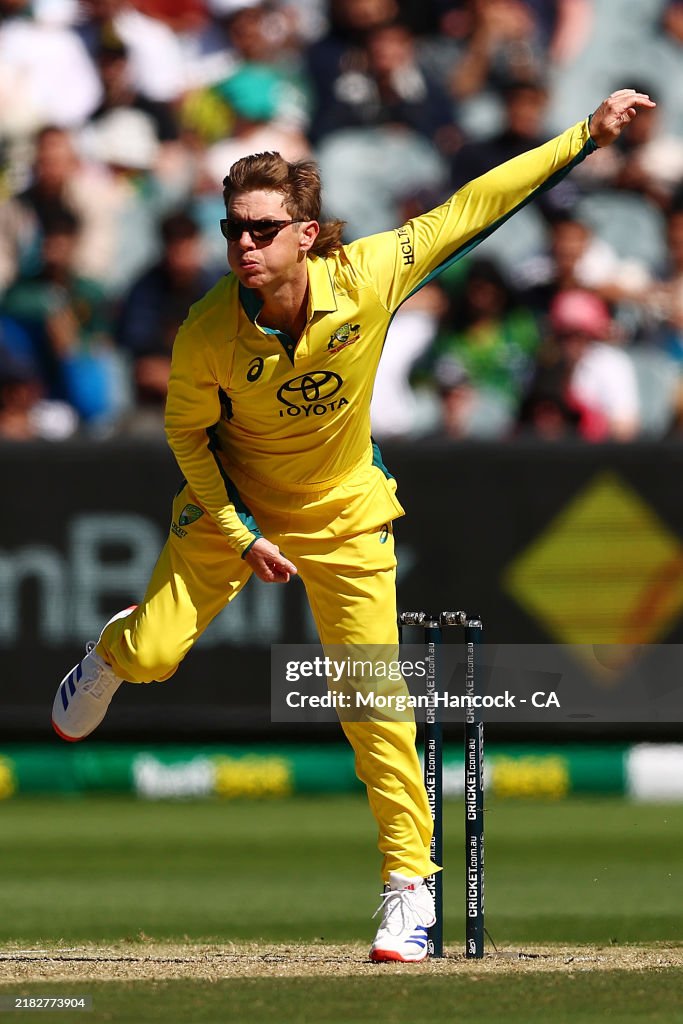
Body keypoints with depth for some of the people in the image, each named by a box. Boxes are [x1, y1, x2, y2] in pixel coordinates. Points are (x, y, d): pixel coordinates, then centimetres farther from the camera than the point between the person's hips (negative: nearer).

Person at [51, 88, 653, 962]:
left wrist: (586, 136, -15)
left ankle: (410, 882, 5)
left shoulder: (368, 278, -26)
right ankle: (109, 656, 34)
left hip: (346, 518, 0)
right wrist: (242, 536, -12)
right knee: (154, 652, -7)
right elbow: (187, 431, -8)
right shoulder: (205, 337, -27)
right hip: (232, 506, 0)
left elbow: (470, 209, -16)